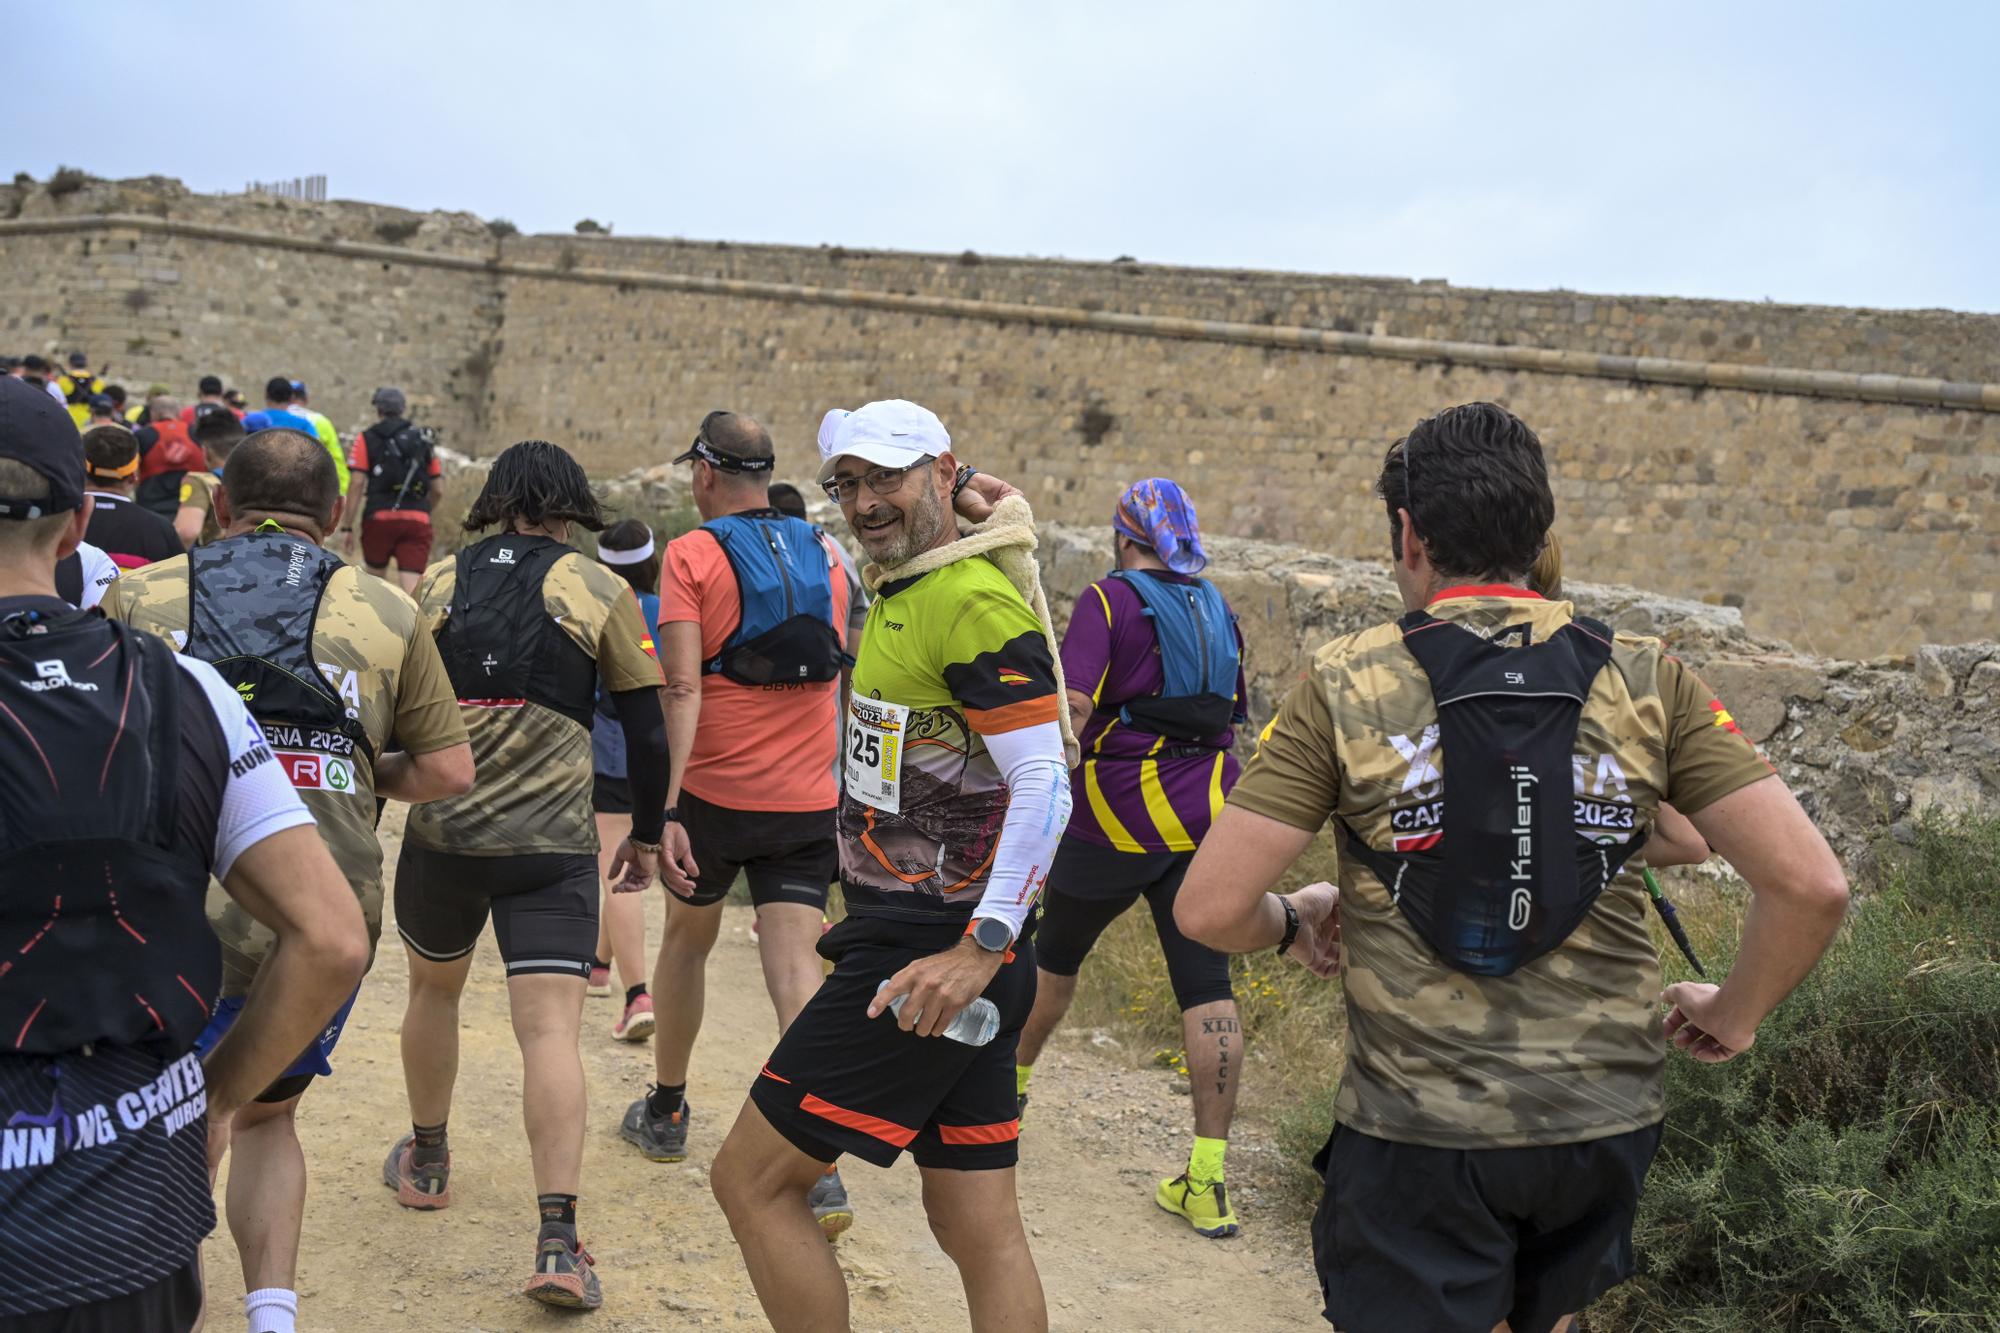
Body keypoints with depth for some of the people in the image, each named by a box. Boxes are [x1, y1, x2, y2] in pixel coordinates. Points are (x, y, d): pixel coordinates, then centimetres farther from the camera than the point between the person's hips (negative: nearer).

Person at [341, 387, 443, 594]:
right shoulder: (424, 440, 14)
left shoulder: (367, 439, 6)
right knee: (412, 588, -7)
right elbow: (438, 490, 12)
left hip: (379, 517, -1)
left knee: (376, 577, 21)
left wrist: (348, 527, -1)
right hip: (417, 522, 1)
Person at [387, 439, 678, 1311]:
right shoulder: (600, 591, 0)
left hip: (439, 831, 3)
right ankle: (557, 1240, -14)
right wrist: (646, 834, 13)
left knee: (433, 987, 26)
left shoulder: (436, 584, 6)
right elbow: (647, 727, 1)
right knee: (550, 1029, -5)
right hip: (553, 845, -2)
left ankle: (426, 1163, 42)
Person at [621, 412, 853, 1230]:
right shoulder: (824, 554, 8)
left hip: (718, 792, -2)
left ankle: (665, 1113, 38)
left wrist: (664, 806, -19)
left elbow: (683, 687, -16)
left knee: (686, 940, 20)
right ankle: (822, 1172, -14)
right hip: (809, 799, 3)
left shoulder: (693, 554, -6)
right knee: (796, 967, -2)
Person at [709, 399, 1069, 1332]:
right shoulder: (900, 595, 15)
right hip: (916, 944, 9)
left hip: (928, 957, -9)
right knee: (979, 1227, 12)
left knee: (751, 1180, 0)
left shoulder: (972, 601, -15)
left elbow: (1044, 785, -21)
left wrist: (979, 949, -24)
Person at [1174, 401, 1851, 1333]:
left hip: (1417, 1128, -3)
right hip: (1603, 1122, 3)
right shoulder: (1647, 683, -3)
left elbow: (1210, 910, -12)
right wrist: (1734, 1014, 8)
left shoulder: (1346, 686, -9)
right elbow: (1811, 885, -9)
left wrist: (1293, 922, 10)